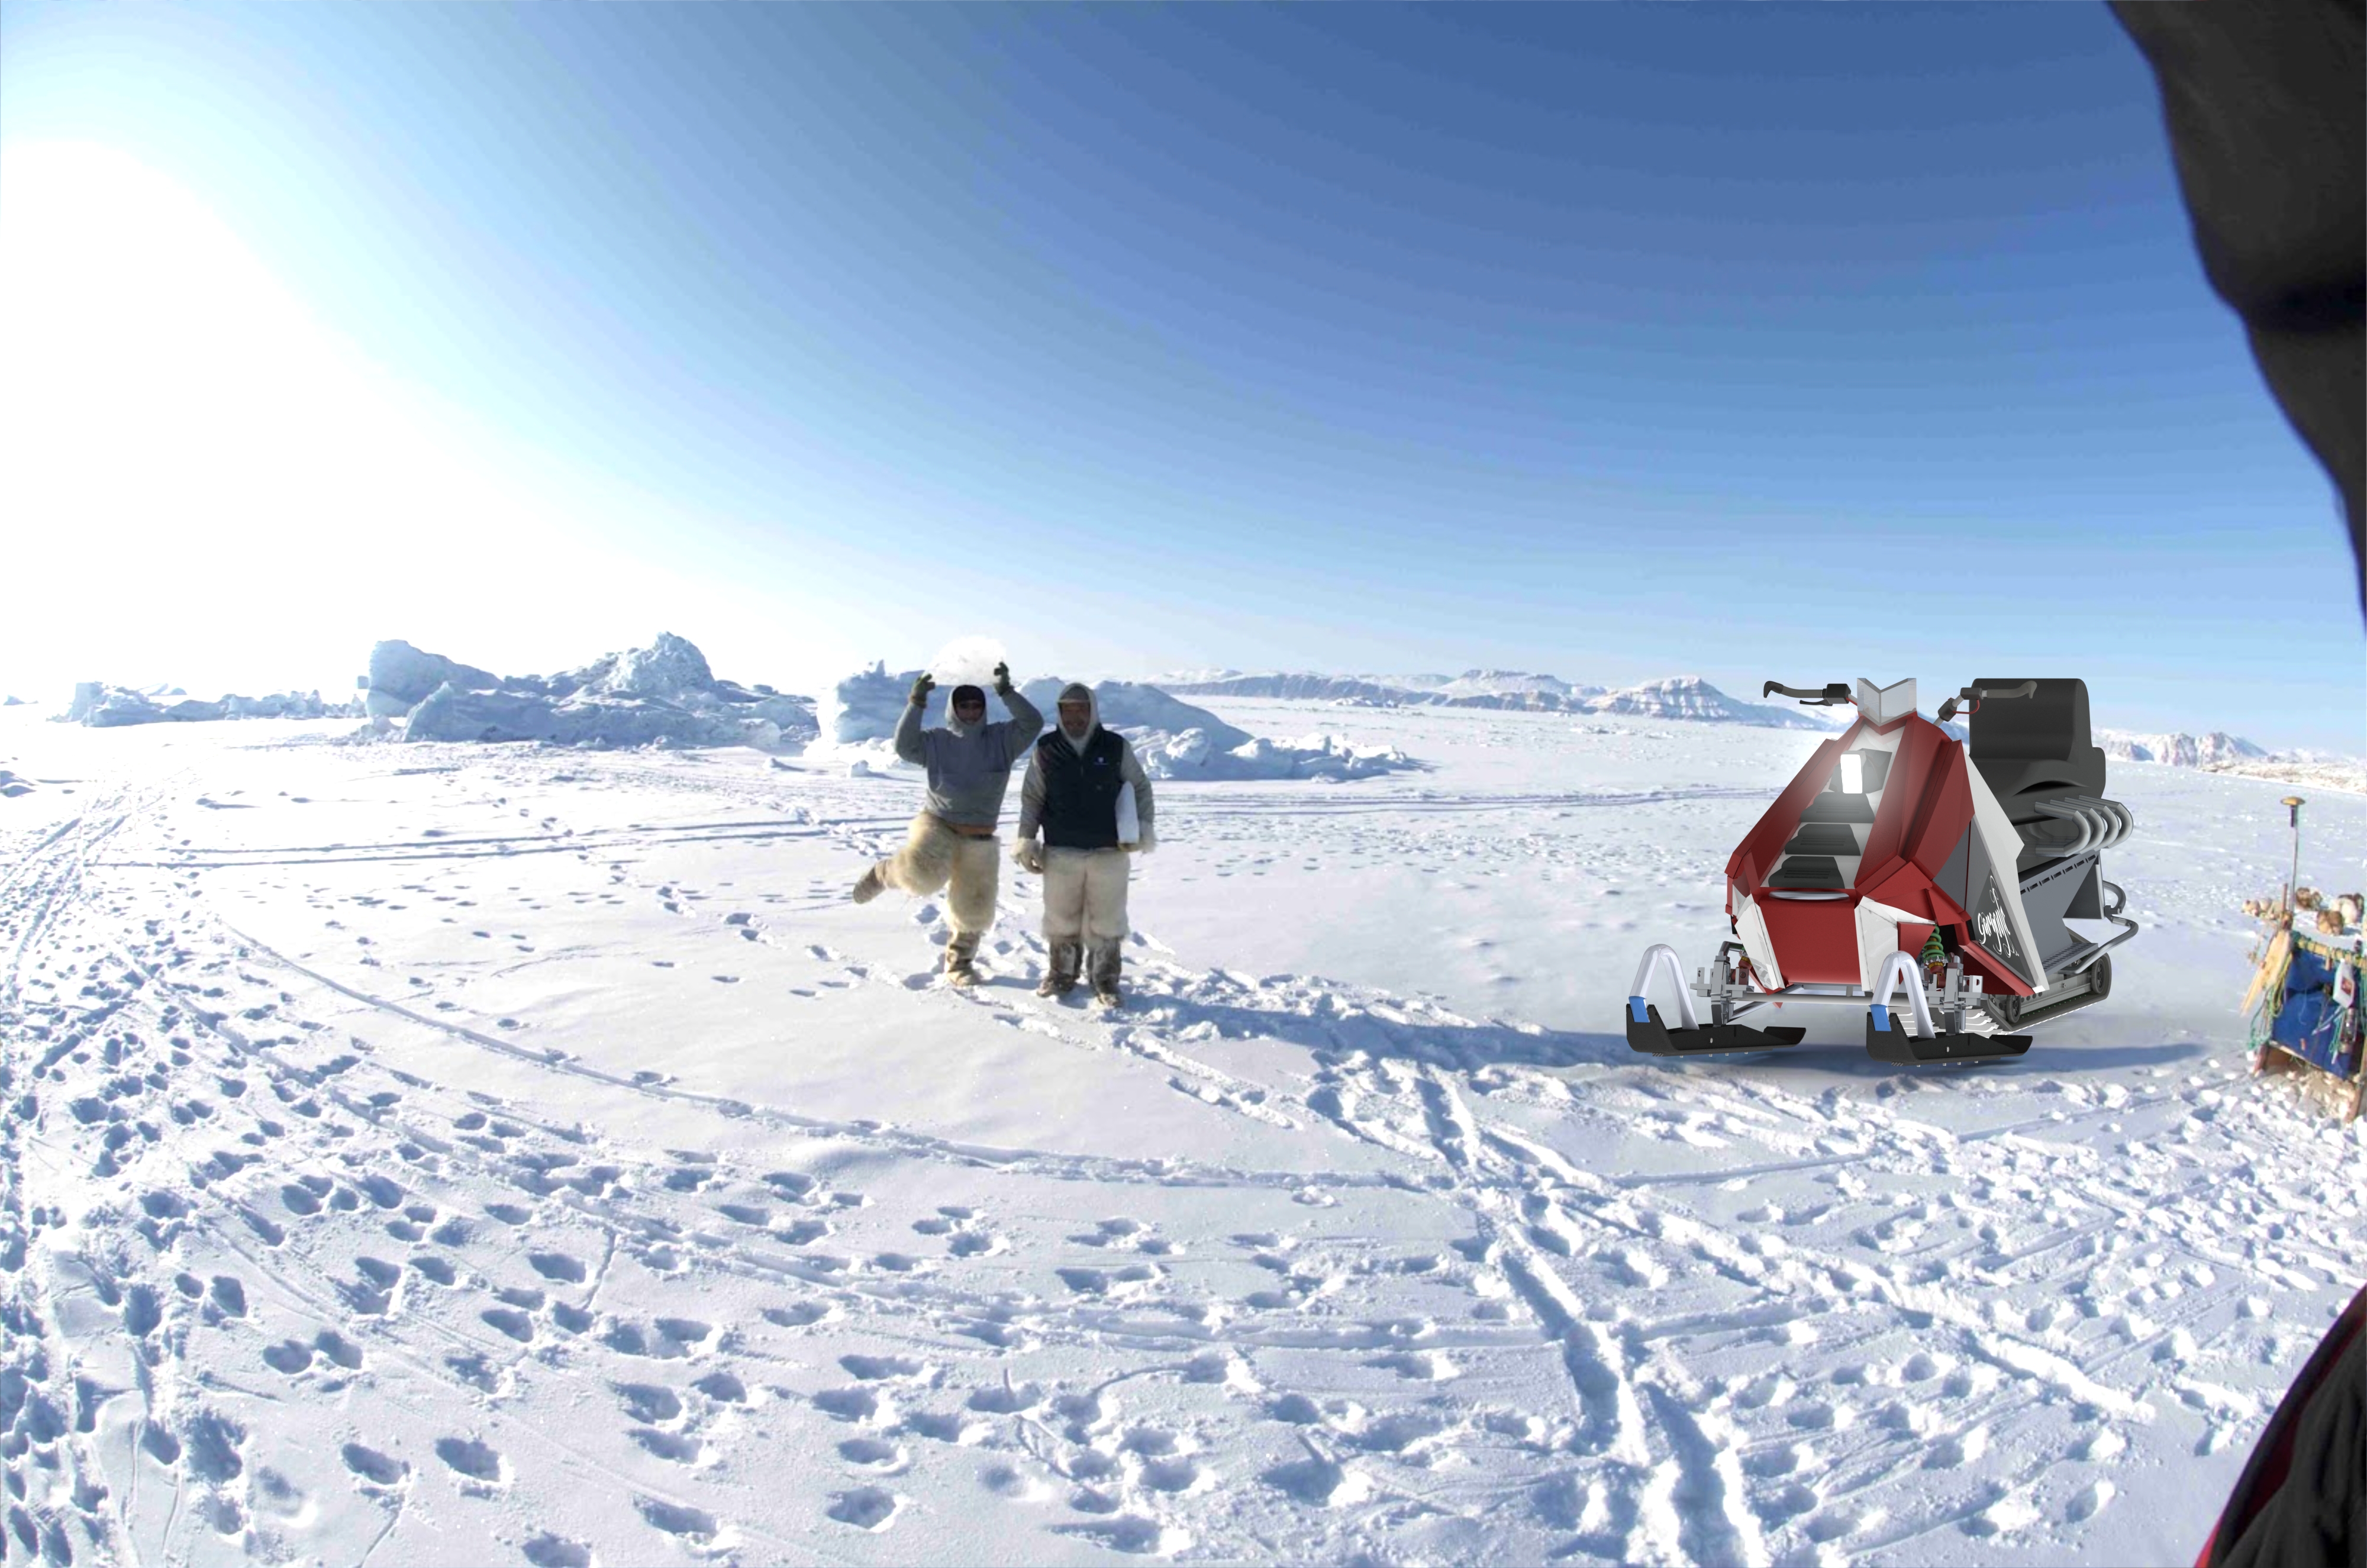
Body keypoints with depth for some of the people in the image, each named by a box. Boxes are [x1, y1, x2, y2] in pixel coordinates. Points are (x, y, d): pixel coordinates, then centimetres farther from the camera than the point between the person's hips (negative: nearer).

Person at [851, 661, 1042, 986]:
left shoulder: (1002, 739, -1)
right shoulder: (937, 741, -3)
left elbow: (1033, 723, -13)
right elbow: (905, 746, -18)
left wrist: (1007, 692, -22)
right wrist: (916, 703, -23)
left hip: (979, 840, 3)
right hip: (937, 824, -3)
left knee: (973, 910, 7)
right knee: (924, 874, -33)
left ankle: (959, 964, 30)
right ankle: (883, 873, 1)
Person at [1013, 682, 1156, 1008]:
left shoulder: (1116, 747, -2)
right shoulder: (1045, 750, 0)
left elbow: (1141, 787, 8)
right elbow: (1032, 798, 7)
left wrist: (1143, 827, -1)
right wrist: (1026, 840, 2)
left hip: (1109, 852, 0)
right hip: (1061, 853, 1)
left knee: (1106, 920, 6)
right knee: (1061, 919, 9)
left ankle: (1105, 981, 19)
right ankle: (1062, 975, 26)